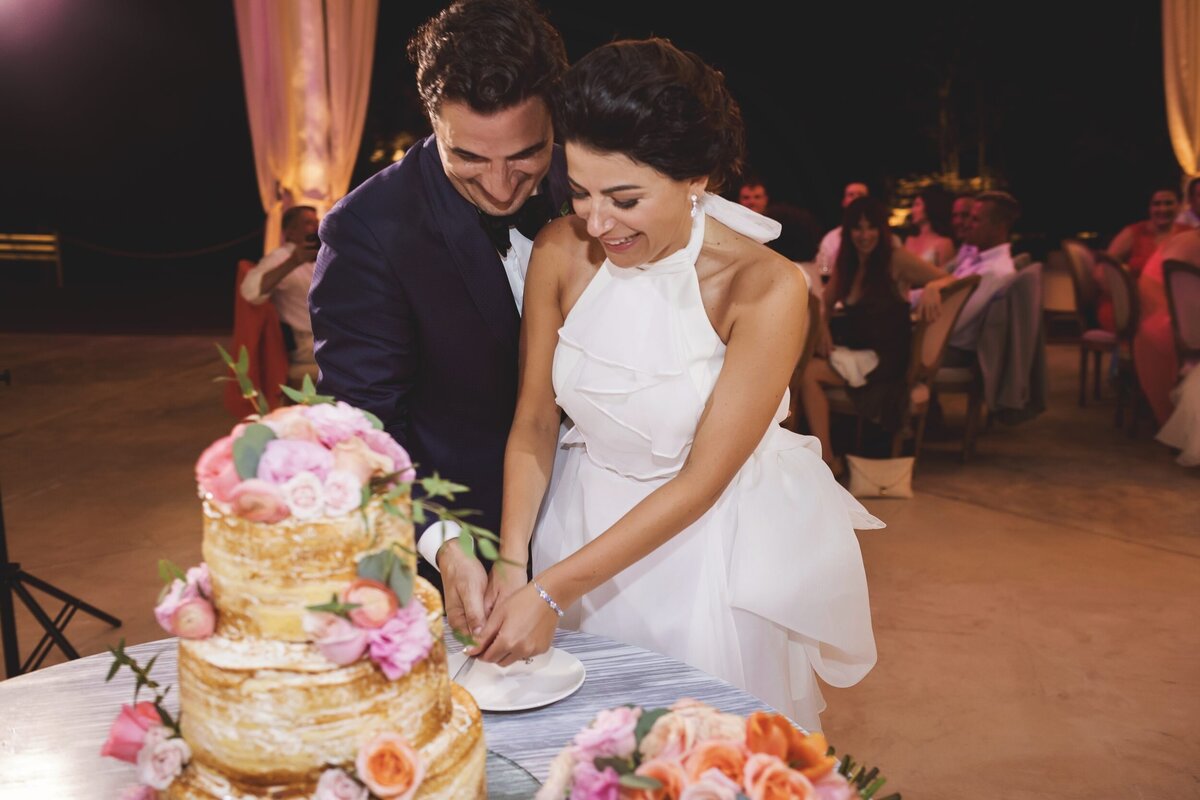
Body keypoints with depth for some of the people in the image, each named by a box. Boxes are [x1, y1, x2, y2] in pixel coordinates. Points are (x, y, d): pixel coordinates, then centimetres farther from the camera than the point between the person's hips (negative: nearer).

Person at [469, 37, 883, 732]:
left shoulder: (767, 288, -24)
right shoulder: (561, 251, -13)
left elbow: (701, 480, -21)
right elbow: (534, 422, -4)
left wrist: (552, 591, -21)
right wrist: (511, 562, -15)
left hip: (714, 542, -3)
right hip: (583, 523, 3)